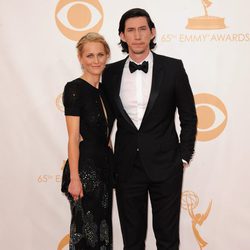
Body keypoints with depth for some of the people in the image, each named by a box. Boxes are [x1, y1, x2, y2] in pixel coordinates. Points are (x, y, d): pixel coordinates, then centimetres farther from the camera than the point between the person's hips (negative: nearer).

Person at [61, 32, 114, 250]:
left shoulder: (103, 90, 11)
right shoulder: (74, 89, -10)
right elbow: (73, 137, -15)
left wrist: (112, 166, 10)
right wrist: (74, 178, -18)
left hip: (104, 165, 8)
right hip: (85, 167, -8)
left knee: (103, 227, 15)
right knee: (85, 231, 2)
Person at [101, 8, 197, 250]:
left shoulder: (173, 68, -4)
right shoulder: (111, 72, 3)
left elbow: (188, 117, 2)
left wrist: (184, 157, -1)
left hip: (165, 165, -2)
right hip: (127, 165, 2)